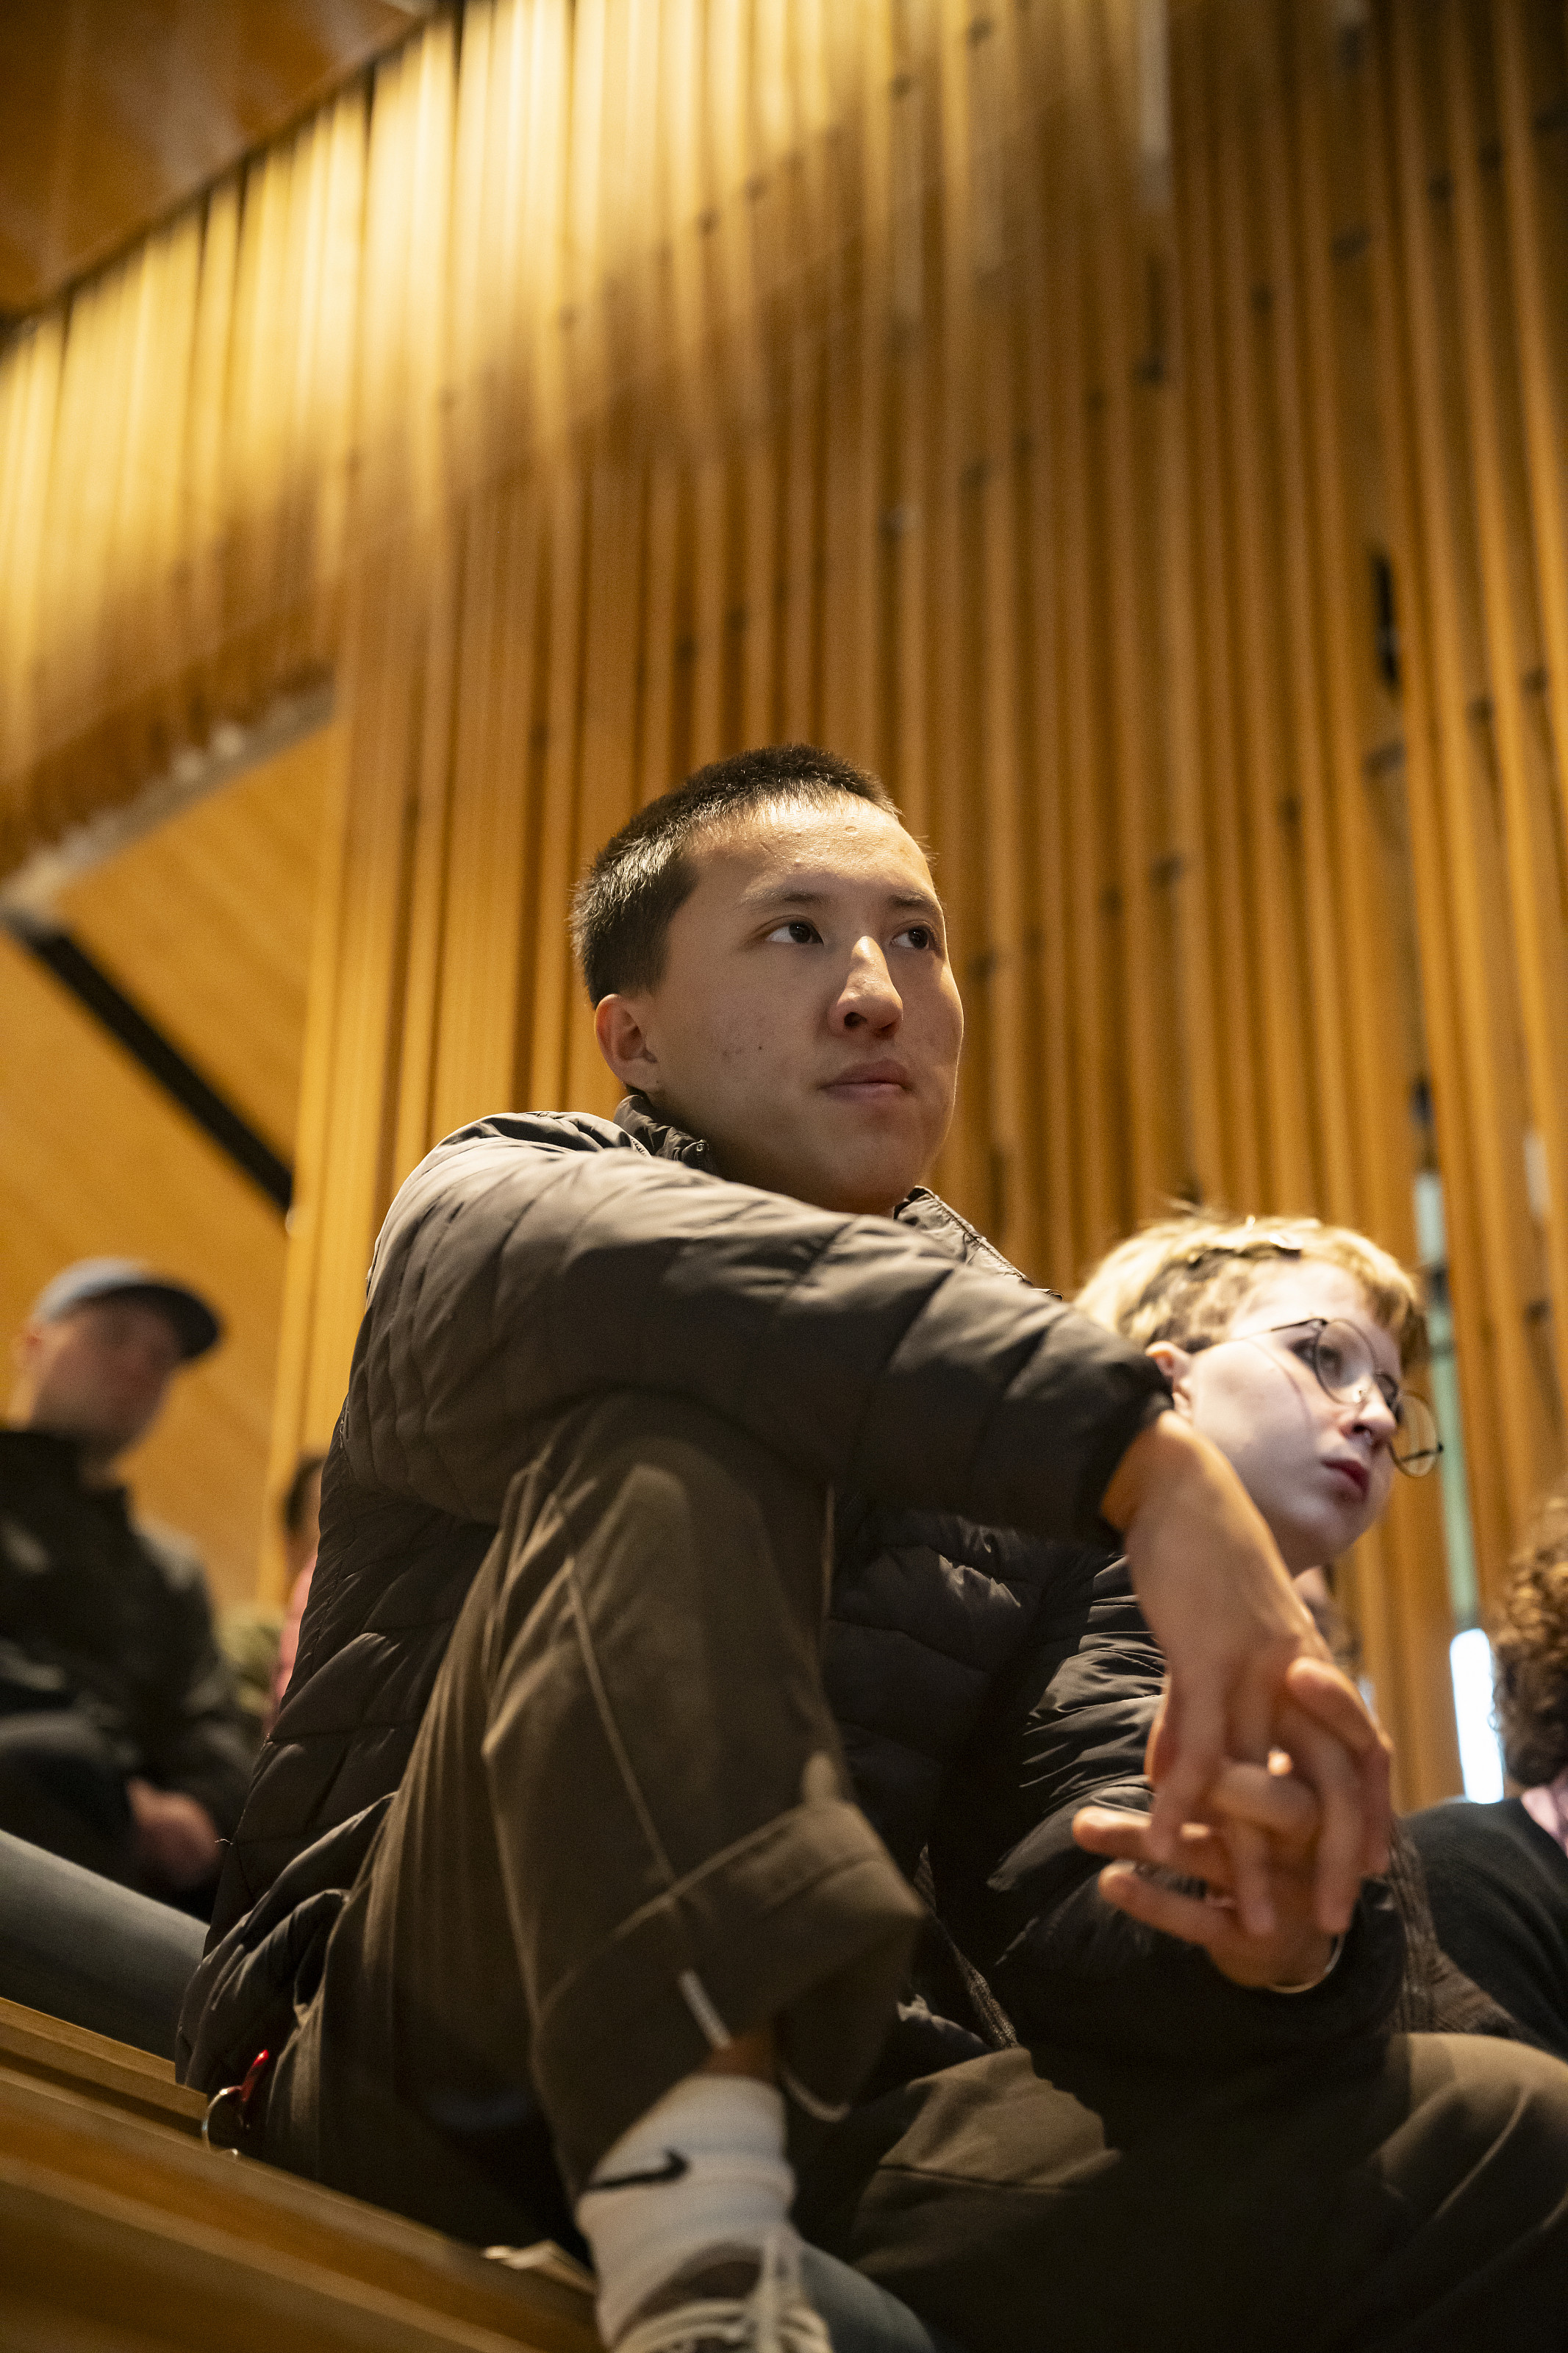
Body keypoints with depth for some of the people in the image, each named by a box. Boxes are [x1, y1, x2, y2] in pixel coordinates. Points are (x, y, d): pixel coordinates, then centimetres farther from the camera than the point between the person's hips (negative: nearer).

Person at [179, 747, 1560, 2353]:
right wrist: (1151, 1452, -37)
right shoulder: (487, 1210, 3)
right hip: (427, 2082, -3)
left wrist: (1256, 1873, -21)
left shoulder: (1007, 1348, 16)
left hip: (816, 2116, 3)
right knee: (668, 1426, -29)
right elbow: (642, 1273, -25)